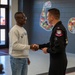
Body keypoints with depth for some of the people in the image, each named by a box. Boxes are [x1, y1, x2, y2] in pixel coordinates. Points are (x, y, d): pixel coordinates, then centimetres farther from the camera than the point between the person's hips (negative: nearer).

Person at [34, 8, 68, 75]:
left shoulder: (58, 29, -22)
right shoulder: (57, 28, 10)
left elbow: (59, 48, -27)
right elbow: (52, 44, 17)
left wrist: (47, 50, -12)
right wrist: (39, 46, 10)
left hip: (58, 61, -9)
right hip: (57, 60, 9)